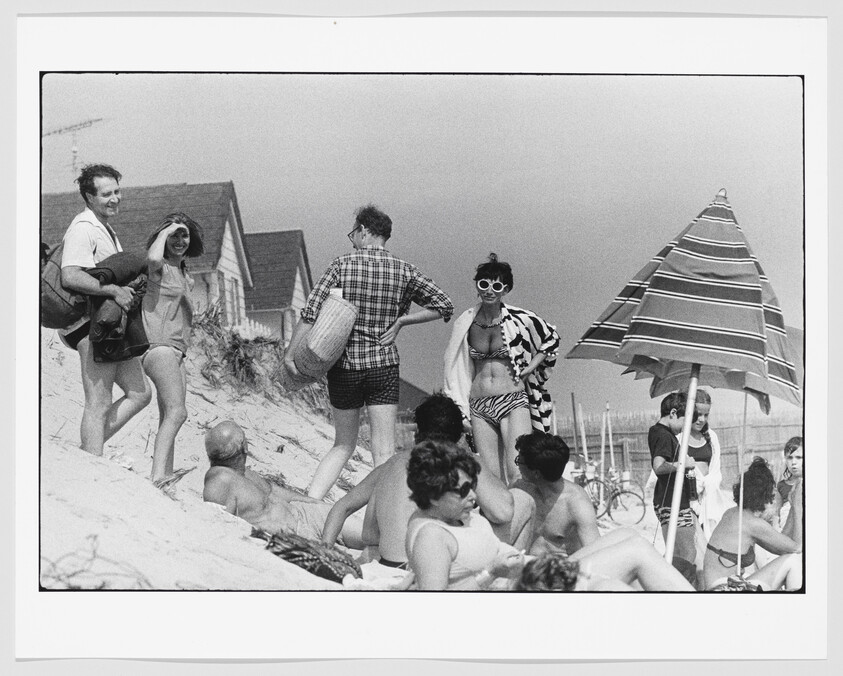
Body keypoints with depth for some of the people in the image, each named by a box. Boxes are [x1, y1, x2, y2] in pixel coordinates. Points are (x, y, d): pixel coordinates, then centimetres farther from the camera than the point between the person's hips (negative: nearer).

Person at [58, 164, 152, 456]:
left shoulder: (106, 229, 21)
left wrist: (131, 288, 16)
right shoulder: (83, 228, -13)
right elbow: (70, 277, -27)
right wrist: (114, 290, -26)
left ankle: (85, 454, 10)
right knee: (98, 404, -9)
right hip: (92, 324, -10)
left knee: (139, 393, 9)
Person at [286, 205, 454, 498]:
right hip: (383, 366, -1)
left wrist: (290, 354, -4)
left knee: (343, 446, 17)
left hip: (343, 365, 1)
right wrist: (399, 321, 3)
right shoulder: (404, 271, 1)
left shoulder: (342, 265, -3)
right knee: (384, 454, 0)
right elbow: (444, 306, 1)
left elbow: (310, 312, -9)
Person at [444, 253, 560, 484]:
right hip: (479, 407, 3)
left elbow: (551, 338, 15)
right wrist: (459, 407, 15)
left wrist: (530, 367, 4)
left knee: (518, 473, -16)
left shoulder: (519, 320, -2)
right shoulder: (466, 324, 7)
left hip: (514, 402, -3)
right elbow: (457, 369, 19)